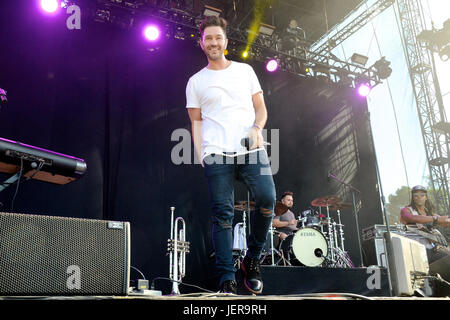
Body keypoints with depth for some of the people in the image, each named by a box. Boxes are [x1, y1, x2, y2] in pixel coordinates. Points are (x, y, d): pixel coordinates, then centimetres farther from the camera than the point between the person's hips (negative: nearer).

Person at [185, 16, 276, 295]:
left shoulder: (245, 70, 17)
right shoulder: (196, 82, 15)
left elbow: (261, 108, 15)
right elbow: (196, 122, 12)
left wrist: (257, 128, -6)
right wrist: (201, 156, 0)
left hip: (251, 149, 1)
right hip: (217, 154, -1)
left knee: (267, 199, -16)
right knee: (223, 215, -4)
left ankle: (252, 259, 8)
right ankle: (227, 279, 2)